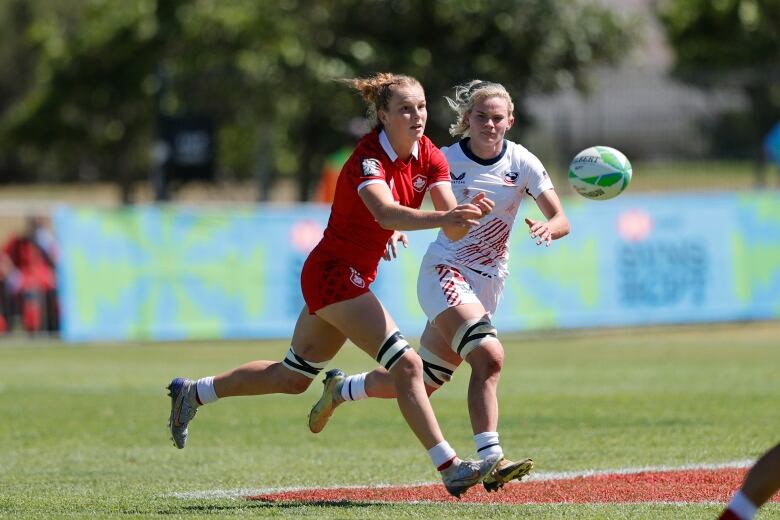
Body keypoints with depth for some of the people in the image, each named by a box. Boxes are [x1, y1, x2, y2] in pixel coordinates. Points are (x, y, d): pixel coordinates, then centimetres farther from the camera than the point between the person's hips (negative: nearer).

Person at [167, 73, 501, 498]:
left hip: (353, 277, 9)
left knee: (293, 378, 21)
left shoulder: (430, 158, -1)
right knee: (406, 364, -19)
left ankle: (193, 393, 36)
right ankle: (449, 467, -19)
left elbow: (451, 228, -7)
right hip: (333, 273, -9)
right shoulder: (367, 159, -25)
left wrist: (469, 214, -28)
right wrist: (444, 217, -58)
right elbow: (386, 212, -45)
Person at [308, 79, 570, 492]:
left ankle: (341, 389, 36)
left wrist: (548, 229, -29)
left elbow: (561, 221, -7)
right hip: (444, 272, -4)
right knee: (489, 355, -30)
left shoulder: (523, 163, -3)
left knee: (421, 383, 10)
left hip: (488, 284, 4)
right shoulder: (446, 160, -8)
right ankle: (491, 460, -35)